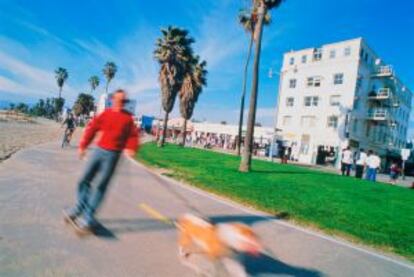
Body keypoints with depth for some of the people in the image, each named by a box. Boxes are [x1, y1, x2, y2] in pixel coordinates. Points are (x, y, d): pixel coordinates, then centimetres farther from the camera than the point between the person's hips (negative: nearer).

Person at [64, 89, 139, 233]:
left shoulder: (128, 118, 2)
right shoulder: (105, 114, 6)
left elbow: (133, 135, 0)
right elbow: (92, 128, 7)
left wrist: (131, 148, -17)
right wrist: (83, 146, 4)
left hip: (113, 155, -3)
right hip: (99, 150, 3)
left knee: (101, 185, -4)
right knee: (84, 181, 8)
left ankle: (88, 217, 4)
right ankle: (80, 207, 28)